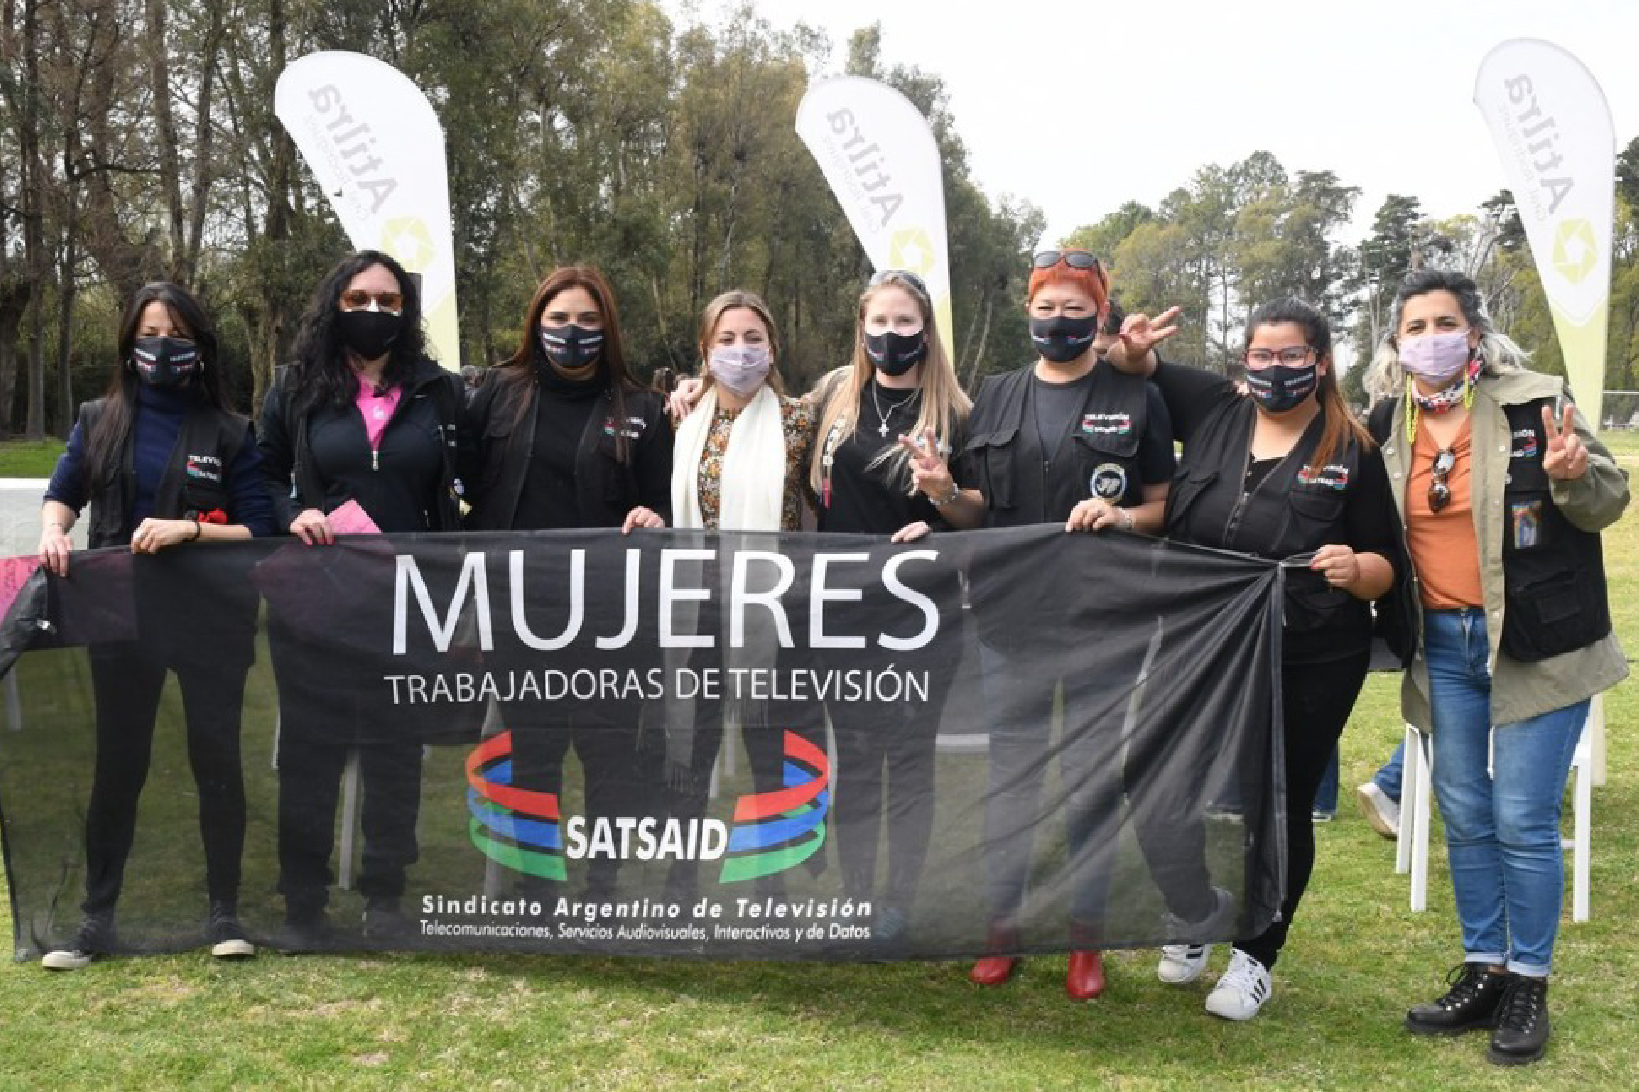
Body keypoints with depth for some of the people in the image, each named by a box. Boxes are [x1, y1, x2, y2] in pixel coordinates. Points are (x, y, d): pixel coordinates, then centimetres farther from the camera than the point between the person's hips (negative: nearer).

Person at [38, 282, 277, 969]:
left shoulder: (229, 432, -1)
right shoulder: (101, 422, 6)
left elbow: (258, 531, -4)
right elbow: (64, 492, 15)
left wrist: (188, 530, -17)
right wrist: (53, 528, -6)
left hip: (211, 620, -2)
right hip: (123, 617, 2)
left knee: (217, 760, 3)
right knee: (118, 765, 8)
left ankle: (224, 910, 16)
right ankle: (97, 918, 18)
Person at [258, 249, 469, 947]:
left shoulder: (440, 393, 4)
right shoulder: (296, 391, 4)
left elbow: (464, 496, 5)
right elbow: (264, 478, 12)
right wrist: (292, 516, -10)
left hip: (407, 601, 0)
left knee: (396, 747, 9)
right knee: (309, 747, 5)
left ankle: (385, 892, 23)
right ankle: (303, 900, 17)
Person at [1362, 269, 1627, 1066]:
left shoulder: (1534, 403, -9)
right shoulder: (1388, 425, 3)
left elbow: (1609, 500, -4)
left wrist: (1574, 476, -25)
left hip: (1535, 642, -4)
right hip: (1443, 643, 4)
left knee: (1522, 822, -1)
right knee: (1463, 816, 11)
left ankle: (1528, 986, 15)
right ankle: (1482, 973, 25)